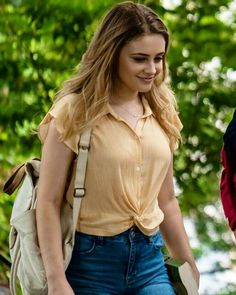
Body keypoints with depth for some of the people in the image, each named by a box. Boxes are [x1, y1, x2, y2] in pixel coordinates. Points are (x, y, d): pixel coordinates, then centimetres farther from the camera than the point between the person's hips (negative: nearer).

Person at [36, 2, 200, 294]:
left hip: (149, 260, 5)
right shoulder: (75, 112, -8)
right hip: (90, 260, -4)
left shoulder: (161, 114, 9)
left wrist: (189, 268, 17)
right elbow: (48, 203, -11)